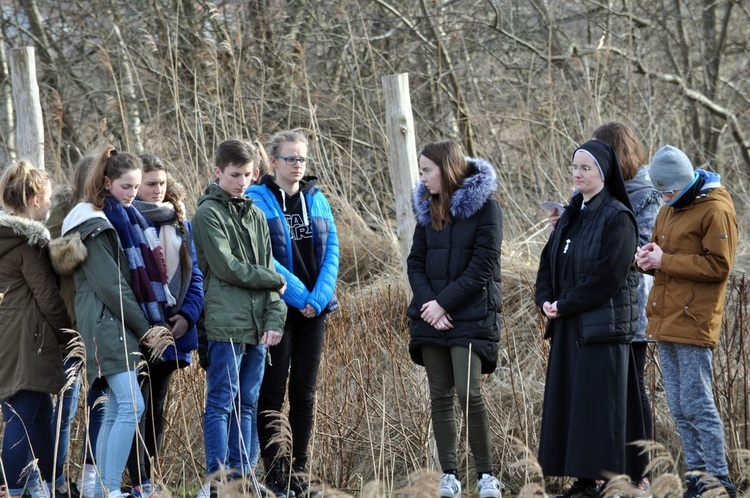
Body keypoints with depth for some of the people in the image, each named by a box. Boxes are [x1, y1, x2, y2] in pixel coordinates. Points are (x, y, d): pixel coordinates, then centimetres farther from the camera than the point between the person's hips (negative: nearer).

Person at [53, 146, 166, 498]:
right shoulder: (95, 225, -9)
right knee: (131, 405, -17)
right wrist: (144, 329, -11)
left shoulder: (126, 219, 19)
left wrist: (152, 325, 8)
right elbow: (110, 285, -14)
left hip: (126, 326, 9)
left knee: (116, 410, 7)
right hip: (107, 324, -9)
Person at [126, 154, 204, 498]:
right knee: (137, 407, -7)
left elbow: (194, 275, 12)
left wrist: (188, 315, -4)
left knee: (157, 408, 11)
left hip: (171, 329, 6)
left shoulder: (180, 224, 13)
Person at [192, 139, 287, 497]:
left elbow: (266, 267, 14)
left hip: (257, 327, 7)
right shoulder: (209, 214, -4)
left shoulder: (255, 216, 18)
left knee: (247, 404, 9)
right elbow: (228, 268, -12)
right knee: (221, 404, -6)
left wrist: (275, 317, 1)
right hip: (225, 324, -7)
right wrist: (274, 280, -1)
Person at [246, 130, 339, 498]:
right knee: (272, 390, -3)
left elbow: (331, 251, 5)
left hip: (315, 308, 5)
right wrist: (299, 295, -16)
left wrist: (319, 297, -9)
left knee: (305, 391, 6)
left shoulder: (317, 200, 10)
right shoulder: (257, 201, -5)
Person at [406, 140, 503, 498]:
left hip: (470, 317, -6)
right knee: (441, 396, 4)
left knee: (468, 393, -14)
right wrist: (427, 302, -8)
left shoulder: (484, 205, -6)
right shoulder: (428, 208, 12)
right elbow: (415, 262, 9)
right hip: (432, 316, 6)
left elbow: (482, 267, -11)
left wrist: (444, 303, -14)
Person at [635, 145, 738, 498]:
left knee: (698, 406, -9)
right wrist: (646, 256, 0)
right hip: (665, 321, 9)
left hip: (693, 323, -9)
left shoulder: (715, 210, -10)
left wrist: (665, 260, -17)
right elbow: (657, 250, 24)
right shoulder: (669, 210, 17)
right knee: (679, 409, 10)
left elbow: (718, 266, -16)